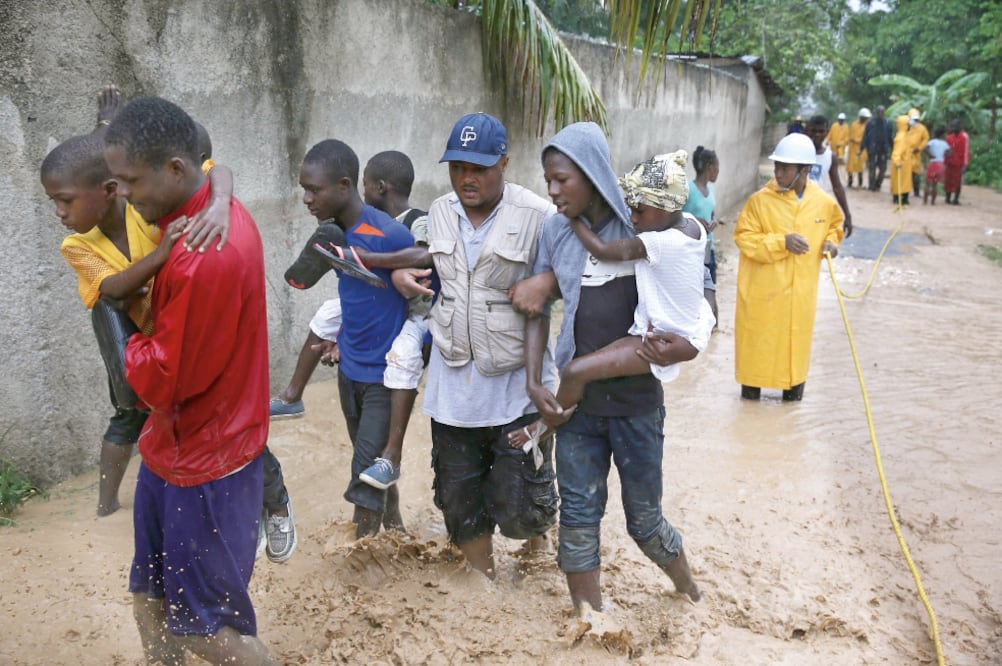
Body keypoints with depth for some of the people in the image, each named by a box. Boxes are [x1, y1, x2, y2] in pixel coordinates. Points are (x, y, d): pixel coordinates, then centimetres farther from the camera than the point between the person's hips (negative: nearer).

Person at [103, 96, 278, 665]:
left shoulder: (204, 259, -30)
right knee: (151, 598, 20)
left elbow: (162, 381, -22)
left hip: (204, 464, -9)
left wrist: (134, 344, -5)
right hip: (173, 447, 9)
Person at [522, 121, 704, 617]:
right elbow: (538, 308, 6)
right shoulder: (556, 231, 0)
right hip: (576, 399, 3)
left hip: (636, 396, -2)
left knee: (644, 517, 11)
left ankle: (690, 593, 39)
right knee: (578, 516, 5)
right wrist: (534, 382, -4)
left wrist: (684, 347, -23)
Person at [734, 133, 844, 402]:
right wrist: (781, 242, -21)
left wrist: (831, 241, -3)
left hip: (801, 289, 3)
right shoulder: (760, 200, -12)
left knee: (797, 336, 12)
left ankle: (793, 386, 30)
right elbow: (744, 238, -11)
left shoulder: (824, 202, -2)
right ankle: (752, 386, 24)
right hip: (763, 289, -2)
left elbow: (835, 225, 19)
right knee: (758, 337, 7)